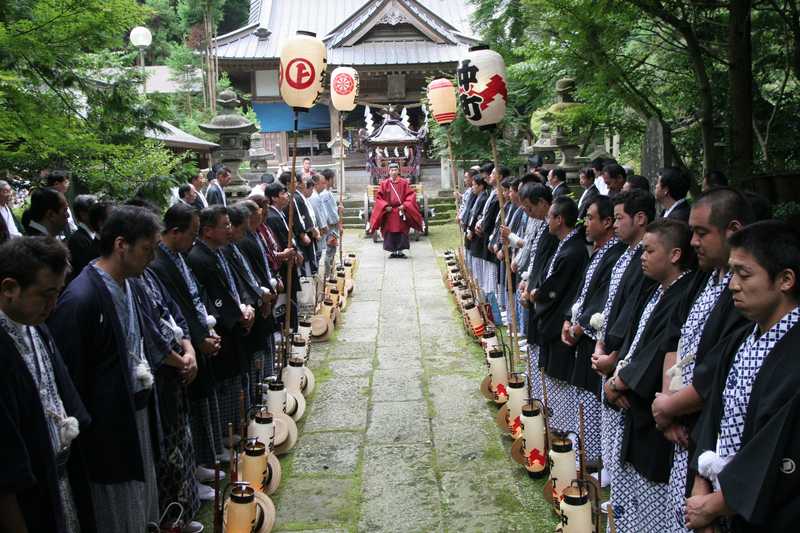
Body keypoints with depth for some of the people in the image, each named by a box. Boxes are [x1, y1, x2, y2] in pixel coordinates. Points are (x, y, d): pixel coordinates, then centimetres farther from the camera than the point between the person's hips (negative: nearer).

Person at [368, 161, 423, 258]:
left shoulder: (404, 182, 2)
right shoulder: (384, 183, 2)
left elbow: (411, 195, 0)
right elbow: (378, 197, 3)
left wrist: (404, 205, -12)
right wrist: (385, 206, -10)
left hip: (401, 211, 0)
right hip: (389, 213, 0)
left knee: (401, 231, 1)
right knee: (390, 232, 1)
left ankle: (400, 251, 7)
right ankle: (393, 251, 9)